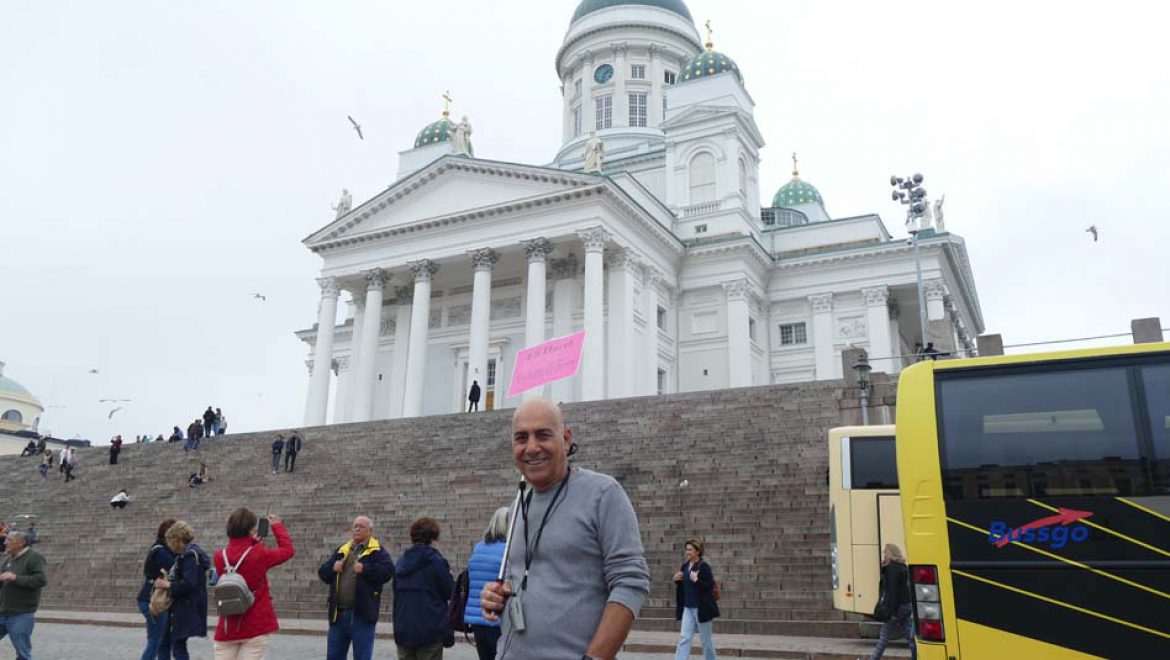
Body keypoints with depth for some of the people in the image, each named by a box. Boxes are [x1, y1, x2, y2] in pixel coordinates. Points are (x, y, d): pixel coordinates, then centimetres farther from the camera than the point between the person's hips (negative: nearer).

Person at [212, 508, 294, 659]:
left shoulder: (219, 556, -4)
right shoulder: (259, 554, -14)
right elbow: (288, 549, 1)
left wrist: (252, 543, 13)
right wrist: (277, 526, 12)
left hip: (227, 628, 4)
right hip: (256, 627, -4)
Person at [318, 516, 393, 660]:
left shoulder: (377, 551, -1)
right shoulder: (342, 550, 16)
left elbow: (388, 571, -16)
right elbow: (323, 573, 15)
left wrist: (365, 569, -24)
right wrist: (332, 568, -6)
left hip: (362, 615, -5)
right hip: (338, 613, 5)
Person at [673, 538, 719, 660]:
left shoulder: (704, 566, -12)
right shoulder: (684, 566, 8)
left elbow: (710, 586, -18)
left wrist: (696, 580, -30)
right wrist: (676, 580, -1)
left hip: (701, 608, -6)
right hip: (688, 607, 6)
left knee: (706, 639, 8)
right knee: (684, 637, 0)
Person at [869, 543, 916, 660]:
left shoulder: (892, 569, -14)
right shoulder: (902, 567, 13)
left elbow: (893, 591, -19)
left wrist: (893, 612, -19)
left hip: (897, 607, -8)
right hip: (907, 606, 8)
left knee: (883, 637, 1)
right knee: (911, 637, 6)